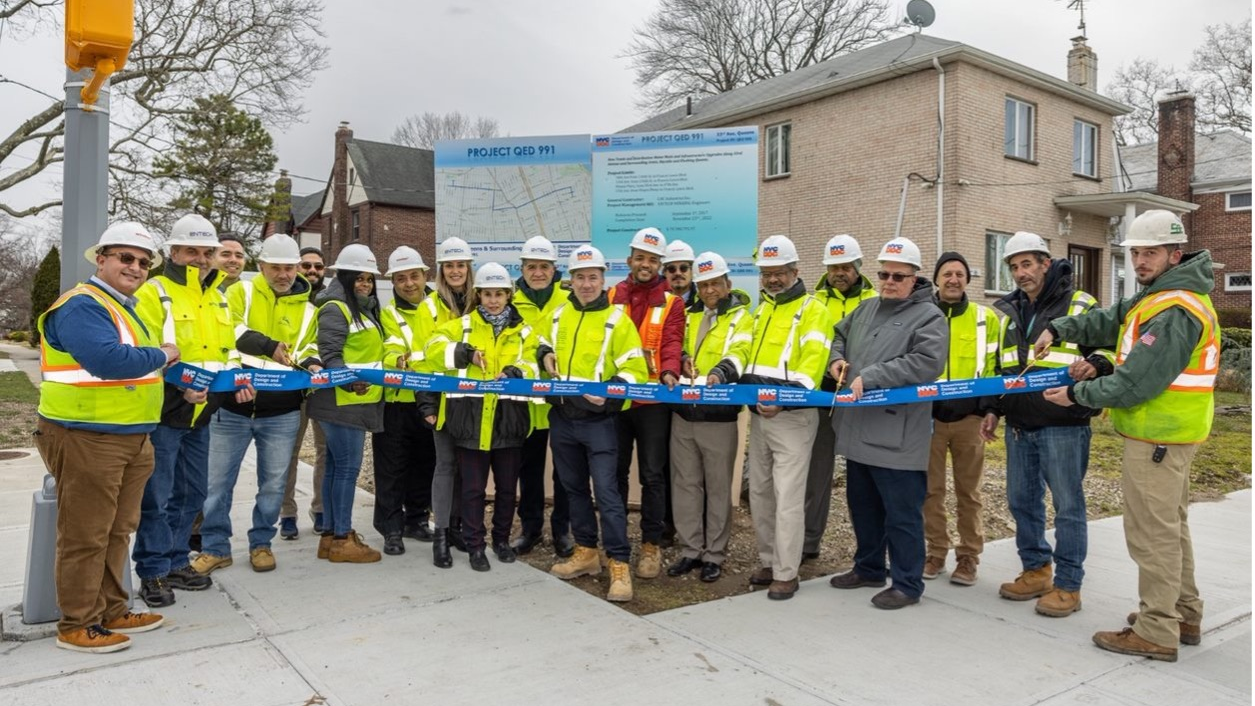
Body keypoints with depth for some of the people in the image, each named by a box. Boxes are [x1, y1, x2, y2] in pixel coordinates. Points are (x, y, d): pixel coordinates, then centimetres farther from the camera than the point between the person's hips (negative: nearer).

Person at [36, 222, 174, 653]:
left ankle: (112, 611, 29)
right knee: (85, 536, 1)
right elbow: (108, 360, -30)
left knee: (118, 530, 17)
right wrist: (161, 355, -15)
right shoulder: (81, 306, -15)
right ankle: (76, 625, 13)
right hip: (87, 438, -10)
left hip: (131, 437, 10)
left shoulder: (124, 309, 17)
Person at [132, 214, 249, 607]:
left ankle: (176, 562, 27)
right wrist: (177, 385, -29)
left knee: (191, 494, 15)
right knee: (157, 496, 0)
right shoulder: (154, 293, -8)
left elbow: (228, 349, 19)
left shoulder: (218, 297, 14)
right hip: (162, 412, -7)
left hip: (200, 414, 7)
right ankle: (153, 571, 12)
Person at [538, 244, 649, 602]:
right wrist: (545, 354, 5)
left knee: (606, 492, -8)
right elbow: (544, 344, 28)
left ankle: (619, 566, -1)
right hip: (562, 418, 6)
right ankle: (586, 553, 29)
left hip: (597, 421, -6)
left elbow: (636, 370, -10)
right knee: (574, 488, 15)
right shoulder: (558, 315, 9)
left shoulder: (617, 320, -6)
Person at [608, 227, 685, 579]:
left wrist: (669, 371, -29)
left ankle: (652, 544, 15)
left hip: (653, 400, -2)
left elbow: (672, 342, -9)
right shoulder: (612, 297, 8)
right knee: (615, 471, 11)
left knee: (652, 474, 4)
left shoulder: (671, 301, 2)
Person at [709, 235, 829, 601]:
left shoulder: (812, 310, -8)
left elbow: (811, 364, -19)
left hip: (792, 417, -8)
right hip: (758, 414, 8)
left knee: (787, 497, -4)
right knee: (759, 493, 14)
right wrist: (722, 371, -8)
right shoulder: (762, 310, 18)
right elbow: (746, 350, 13)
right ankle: (768, 562, 27)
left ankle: (786, 573, 6)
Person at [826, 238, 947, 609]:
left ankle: (907, 584, 16)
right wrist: (837, 357, 8)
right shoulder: (867, 309, 15)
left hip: (897, 439, -8)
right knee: (863, 506, 20)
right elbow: (839, 334, 31)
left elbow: (926, 363, -23)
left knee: (902, 515, 2)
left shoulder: (929, 317, -8)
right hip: (859, 433, 8)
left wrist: (870, 376, -24)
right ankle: (868, 567, 36)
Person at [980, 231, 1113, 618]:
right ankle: (1036, 571, 27)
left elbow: (1111, 351, -3)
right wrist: (993, 409, 16)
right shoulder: (1007, 311, 15)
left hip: (1063, 426, -6)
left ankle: (1067, 586, 11)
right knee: (1022, 500, 12)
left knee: (1067, 505, 1)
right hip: (1019, 426, 6)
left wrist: (1094, 365, -25)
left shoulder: (1082, 306, -3)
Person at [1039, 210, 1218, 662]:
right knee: (1170, 526, 20)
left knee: (1152, 532, -3)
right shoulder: (1161, 296, 12)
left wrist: (1077, 395, -14)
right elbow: (1112, 320, 13)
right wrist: (1059, 328, -3)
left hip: (1158, 438, -11)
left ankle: (1156, 633, 7)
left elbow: (1136, 382, -24)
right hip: (1166, 434, 11)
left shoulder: (1175, 311, -22)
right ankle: (1184, 615, 33)